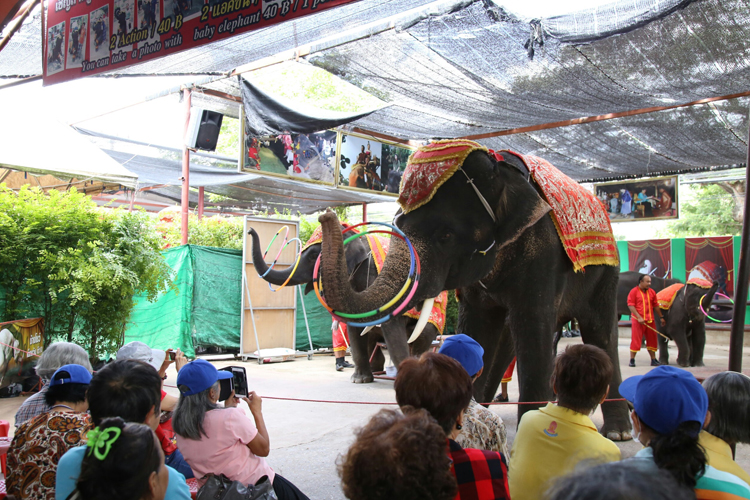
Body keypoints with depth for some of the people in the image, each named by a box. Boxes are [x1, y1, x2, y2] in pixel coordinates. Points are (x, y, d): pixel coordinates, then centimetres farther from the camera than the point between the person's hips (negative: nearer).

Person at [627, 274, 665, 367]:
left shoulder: (652, 292, 11)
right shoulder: (634, 291, -5)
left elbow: (656, 305, 17)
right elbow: (631, 305, -10)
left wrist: (661, 317, 15)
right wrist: (639, 317, -17)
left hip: (650, 320, 5)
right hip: (638, 320, -5)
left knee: (652, 340, 10)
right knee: (635, 340, -4)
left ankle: (653, 360, 19)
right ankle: (632, 360, 4)